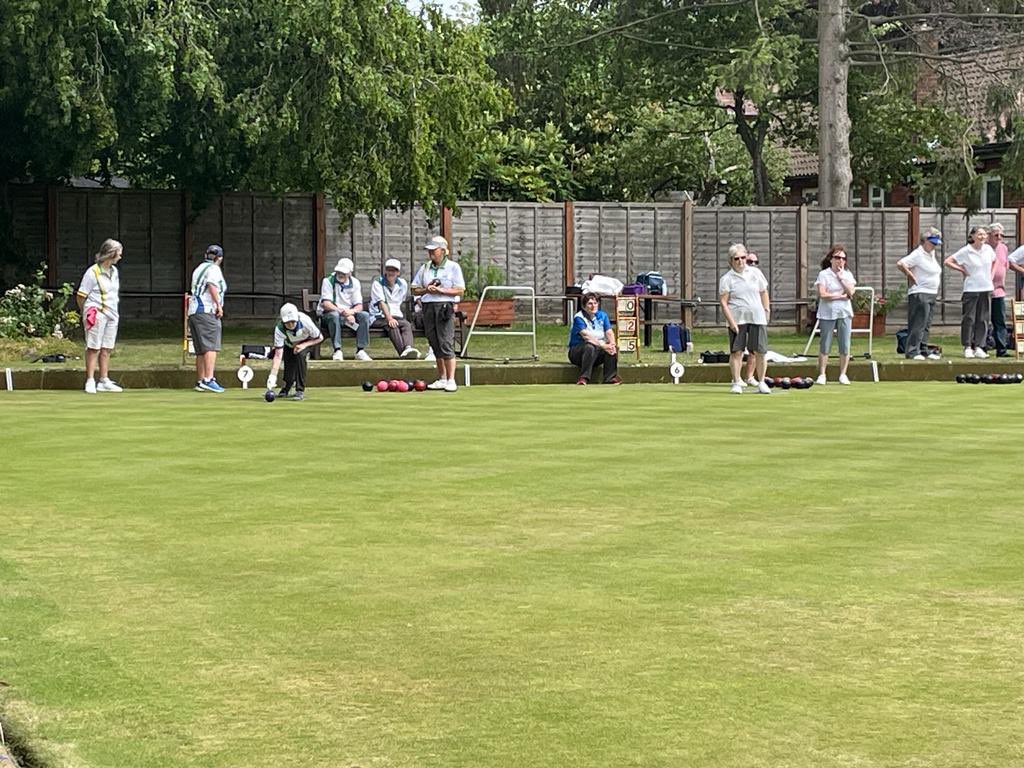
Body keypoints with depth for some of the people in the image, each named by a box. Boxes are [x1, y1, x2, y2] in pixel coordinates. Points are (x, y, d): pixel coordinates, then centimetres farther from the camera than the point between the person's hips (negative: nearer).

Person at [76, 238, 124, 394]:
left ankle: (104, 381, 15)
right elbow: (81, 295, -7)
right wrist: (85, 313, -1)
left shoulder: (114, 271, 13)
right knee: (93, 348, -4)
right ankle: (90, 381, -1)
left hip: (112, 315, 7)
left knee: (107, 349, 9)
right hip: (97, 314, -7)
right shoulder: (92, 272, -10)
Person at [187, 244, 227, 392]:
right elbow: (212, 286, -19)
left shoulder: (199, 268, 23)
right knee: (211, 346, -15)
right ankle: (208, 379, -27)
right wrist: (219, 305, -17)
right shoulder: (214, 269, -3)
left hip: (193, 311, 9)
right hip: (207, 311, -9)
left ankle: (200, 382, 9)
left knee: (201, 350, 10)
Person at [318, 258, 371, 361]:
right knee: (334, 315, -38)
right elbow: (326, 304, -17)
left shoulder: (355, 283, 5)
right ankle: (337, 351, -40)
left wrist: (351, 312, -26)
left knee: (365, 315, -23)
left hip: (349, 314, 4)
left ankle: (360, 351, -24)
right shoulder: (328, 281, -6)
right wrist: (342, 312, -29)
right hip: (329, 313, -4)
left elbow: (359, 305, -1)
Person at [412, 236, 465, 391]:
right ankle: (441, 379, 12)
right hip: (428, 307, 5)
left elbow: (460, 290, -4)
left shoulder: (453, 267, 3)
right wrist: (426, 290, -5)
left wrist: (440, 290, -13)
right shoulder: (424, 268, 16)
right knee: (435, 345, 6)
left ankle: (451, 381, -12)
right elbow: (415, 290, 15)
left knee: (446, 344, -12)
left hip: (445, 307, -5)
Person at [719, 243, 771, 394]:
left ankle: (761, 383, 9)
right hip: (737, 319, -2)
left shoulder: (755, 273, 10)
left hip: (757, 318, 2)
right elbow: (723, 302, -5)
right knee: (736, 351, -3)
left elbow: (764, 293, 19)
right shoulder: (727, 279, 0)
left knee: (759, 352, -1)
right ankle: (737, 383, 5)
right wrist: (731, 322, -12)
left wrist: (767, 310, 11)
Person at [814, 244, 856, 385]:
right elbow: (823, 294, -12)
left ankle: (843, 374, 9)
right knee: (825, 345, 0)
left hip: (844, 313, 3)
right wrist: (840, 296, -9)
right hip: (827, 313, -3)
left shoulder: (848, 274, 10)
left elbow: (850, 292, -5)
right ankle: (822, 375, 5)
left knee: (845, 345, 0)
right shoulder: (824, 274, -1)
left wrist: (841, 277, -8)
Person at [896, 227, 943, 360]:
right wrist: (911, 277, -13)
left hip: (932, 294, 9)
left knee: (926, 325, 12)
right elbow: (900, 264, -24)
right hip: (920, 294, -9)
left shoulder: (932, 253, 15)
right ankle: (912, 351, -10)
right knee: (918, 324, -11)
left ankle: (924, 350, 17)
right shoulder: (918, 254, -13)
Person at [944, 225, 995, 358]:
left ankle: (979, 347, 9)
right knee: (969, 318, -3)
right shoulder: (966, 251, -8)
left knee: (983, 319, 4)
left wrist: (991, 275, 13)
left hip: (986, 288, 4)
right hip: (971, 289, -4)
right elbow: (947, 261, -7)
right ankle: (967, 347, 4)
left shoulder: (988, 249, 5)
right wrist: (962, 270, -6)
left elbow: (994, 261, 26)